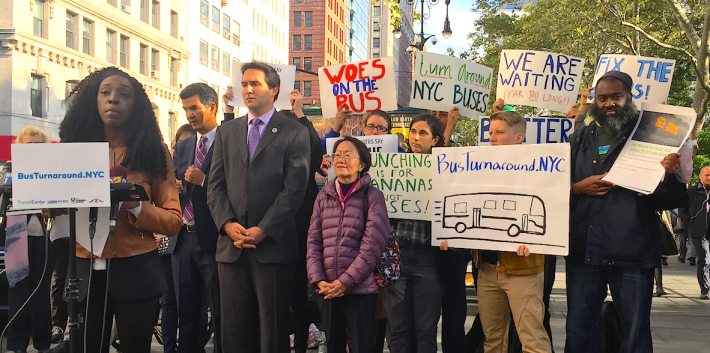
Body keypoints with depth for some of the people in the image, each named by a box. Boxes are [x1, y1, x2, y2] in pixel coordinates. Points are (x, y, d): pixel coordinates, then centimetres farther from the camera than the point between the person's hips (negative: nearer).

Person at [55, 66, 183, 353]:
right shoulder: (76, 148, 7)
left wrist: (135, 205, -19)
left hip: (135, 272, -1)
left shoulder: (153, 151, 1)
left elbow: (173, 220, -3)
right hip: (84, 271, 2)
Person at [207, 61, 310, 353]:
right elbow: (216, 184, 9)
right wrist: (227, 224, -6)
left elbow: (294, 188, -7)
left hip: (273, 245, -4)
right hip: (231, 246, 4)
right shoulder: (226, 132, 15)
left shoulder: (295, 133, 1)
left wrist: (263, 230, -13)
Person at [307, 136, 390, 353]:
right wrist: (318, 280, -6)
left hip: (360, 289, -4)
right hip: (328, 290, 4)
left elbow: (372, 245, -11)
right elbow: (313, 241, 6)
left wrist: (346, 281, -14)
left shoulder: (372, 197, -3)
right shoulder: (323, 197, 9)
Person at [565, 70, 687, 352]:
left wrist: (667, 176, -19)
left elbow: (668, 201, 2)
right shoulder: (579, 139, 13)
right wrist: (578, 187, -6)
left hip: (632, 252, -3)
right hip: (583, 250, 3)